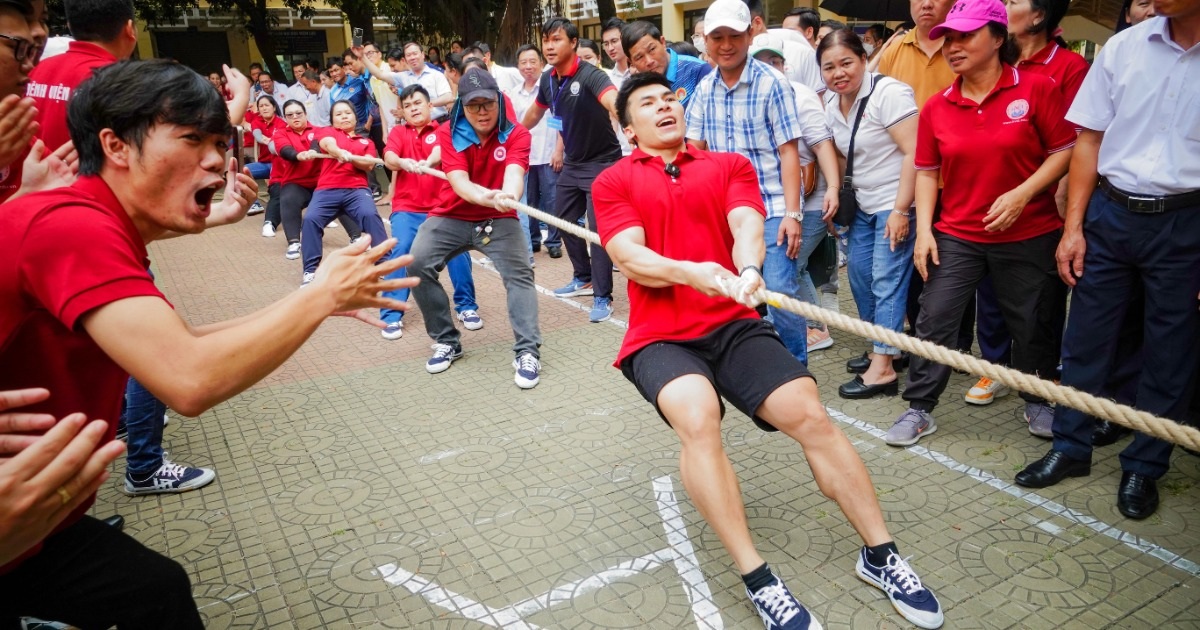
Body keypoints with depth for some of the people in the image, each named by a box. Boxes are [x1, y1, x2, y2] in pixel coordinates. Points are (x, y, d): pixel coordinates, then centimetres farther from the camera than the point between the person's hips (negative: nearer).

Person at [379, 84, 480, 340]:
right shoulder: (398, 132, 10)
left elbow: (440, 151, -18)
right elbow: (389, 157, -10)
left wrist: (427, 163, -42)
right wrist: (402, 162, -34)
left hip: (441, 206, -1)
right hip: (406, 208, 1)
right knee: (399, 250, -20)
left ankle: (467, 306, 2)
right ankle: (392, 315, -10)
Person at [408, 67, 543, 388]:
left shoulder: (516, 134, -11)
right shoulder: (449, 133, -10)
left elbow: (514, 172, -30)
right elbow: (459, 182, -25)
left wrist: (508, 195, -55)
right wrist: (486, 196, -48)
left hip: (498, 219, -1)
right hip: (453, 216, 1)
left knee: (519, 272, -23)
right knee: (418, 263, -18)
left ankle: (527, 352, -15)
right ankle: (447, 341, -1)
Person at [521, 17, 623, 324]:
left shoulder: (590, 75, -24)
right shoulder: (548, 79, -2)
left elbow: (613, 102, -45)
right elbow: (536, 111, 17)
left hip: (601, 162, -8)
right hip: (572, 162, 8)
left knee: (598, 228, -11)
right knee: (563, 220, 16)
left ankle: (603, 297, -1)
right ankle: (583, 278, 35)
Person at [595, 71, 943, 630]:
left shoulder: (730, 165, 14)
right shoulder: (614, 181, 8)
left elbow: (746, 226, -4)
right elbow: (631, 258, -6)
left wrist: (748, 270, -28)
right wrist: (689, 272, -26)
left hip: (734, 325, 2)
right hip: (660, 338, -2)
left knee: (810, 415, -16)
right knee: (697, 417, -31)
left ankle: (880, 555, 1)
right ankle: (756, 579, -20)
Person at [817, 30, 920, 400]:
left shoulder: (888, 94, -16)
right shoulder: (832, 102, 7)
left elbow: (913, 153, -20)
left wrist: (901, 209, -23)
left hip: (895, 205, -8)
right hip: (863, 205, 8)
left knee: (887, 282, -8)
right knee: (859, 273, 11)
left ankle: (883, 369, -4)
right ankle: (883, 347, 27)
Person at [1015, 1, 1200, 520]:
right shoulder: (1123, 47, 1)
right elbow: (1090, 140, 4)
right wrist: (1073, 227, 0)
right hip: (1111, 212, 2)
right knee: (1085, 339, 8)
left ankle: (1144, 466, 25)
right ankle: (1070, 447, 24)